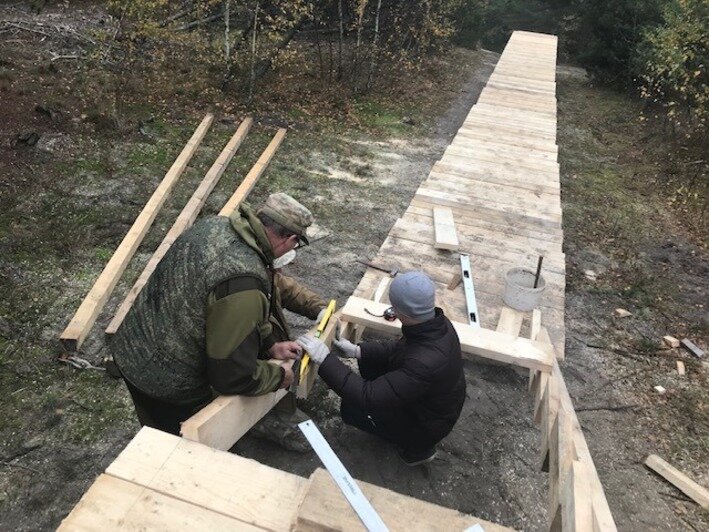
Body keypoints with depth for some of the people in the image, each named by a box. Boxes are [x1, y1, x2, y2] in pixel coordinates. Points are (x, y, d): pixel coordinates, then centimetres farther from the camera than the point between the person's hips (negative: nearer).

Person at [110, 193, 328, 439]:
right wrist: (279, 376, -6)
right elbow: (234, 375, -24)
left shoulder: (215, 224, -6)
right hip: (168, 385, -8)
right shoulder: (242, 281, -33)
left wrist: (269, 342, 11)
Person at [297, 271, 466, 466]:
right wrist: (358, 350, -6)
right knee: (368, 360, 8)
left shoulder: (424, 363, -43)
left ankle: (417, 446, 11)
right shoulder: (438, 324, -17)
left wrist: (325, 360, -35)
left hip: (427, 425, -7)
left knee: (351, 408, -2)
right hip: (433, 402, 7)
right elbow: (400, 347, 2)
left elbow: (368, 398, -39)